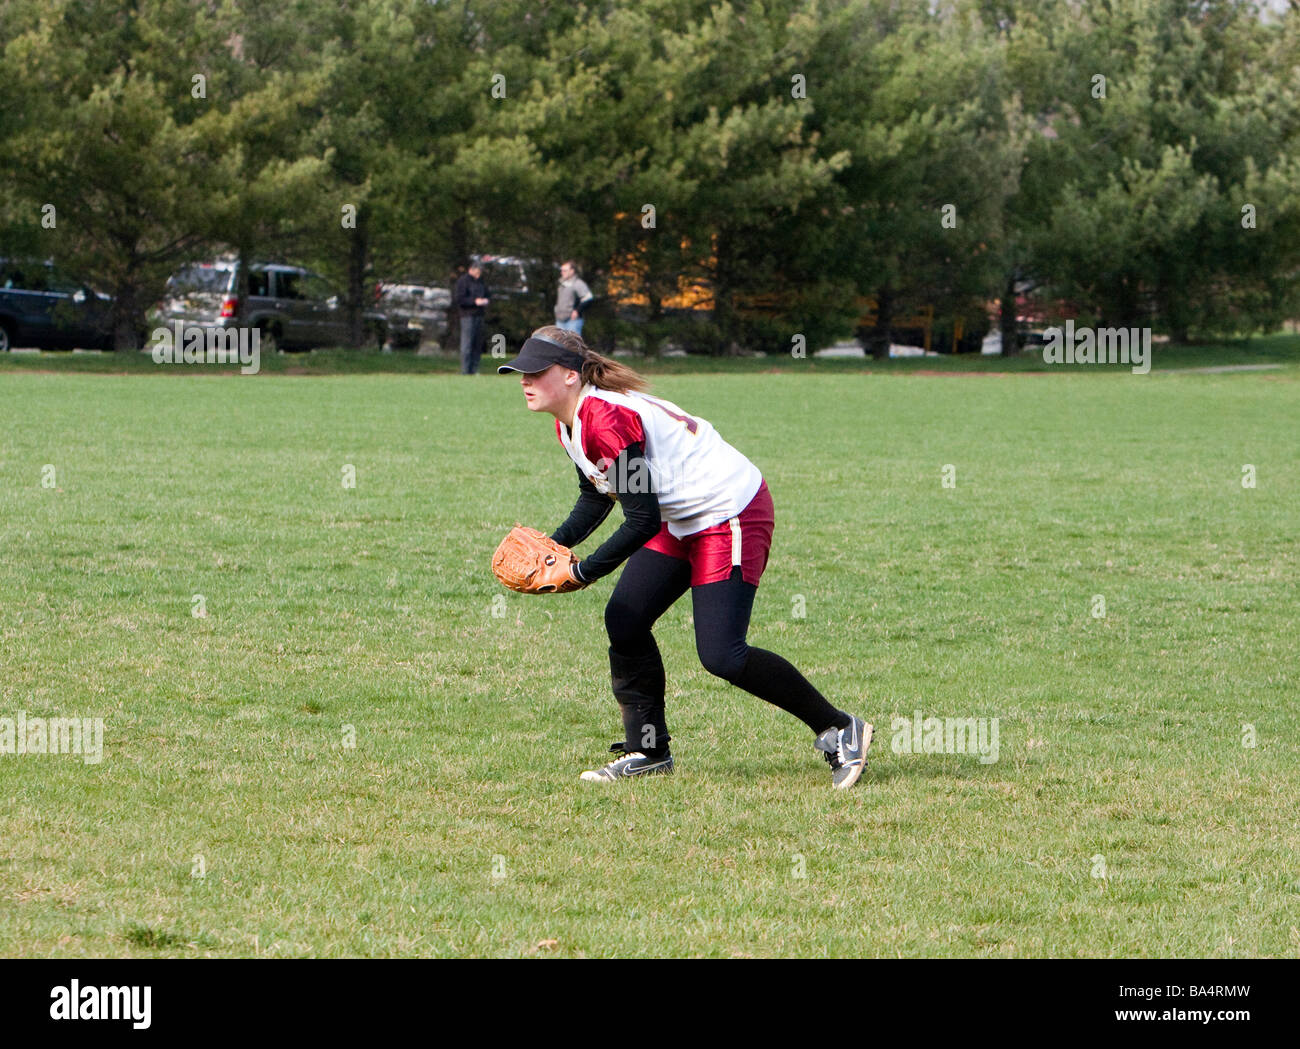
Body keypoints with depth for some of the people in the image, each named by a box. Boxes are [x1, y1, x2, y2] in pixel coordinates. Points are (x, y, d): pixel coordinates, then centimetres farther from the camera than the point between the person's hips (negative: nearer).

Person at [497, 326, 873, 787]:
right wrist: (553, 545, 3)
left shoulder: (607, 421, -27)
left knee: (720, 655, -15)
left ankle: (839, 729, -2)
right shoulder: (569, 424, 5)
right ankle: (648, 752, 17)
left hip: (731, 515, -10)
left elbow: (643, 522, -25)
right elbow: (595, 498, 19)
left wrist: (580, 573, -18)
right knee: (624, 621, 5)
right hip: (680, 520, 10)